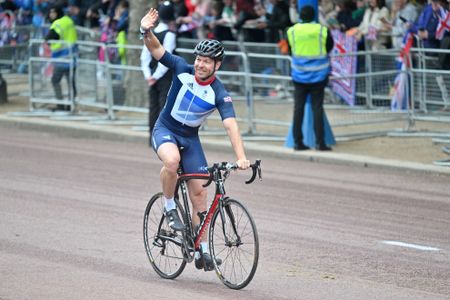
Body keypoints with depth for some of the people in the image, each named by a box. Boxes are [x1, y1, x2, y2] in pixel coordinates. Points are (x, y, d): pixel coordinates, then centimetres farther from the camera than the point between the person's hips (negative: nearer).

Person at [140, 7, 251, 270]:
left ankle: (203, 252, 8)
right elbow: (156, 49, -14)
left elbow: (231, 125, -28)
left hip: (190, 138, 1)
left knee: (200, 192, -2)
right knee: (172, 160, -37)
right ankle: (170, 208, -12)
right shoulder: (183, 70, -14)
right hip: (165, 130, -1)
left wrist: (241, 157, -41)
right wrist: (146, 31, -37)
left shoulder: (220, 94, -18)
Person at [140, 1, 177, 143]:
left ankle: (153, 137, 14)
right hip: (166, 77, -6)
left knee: (153, 107, 11)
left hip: (153, 76, 6)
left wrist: (148, 76, 3)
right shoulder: (169, 34, -12)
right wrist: (156, 76, -11)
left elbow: (145, 57, 6)